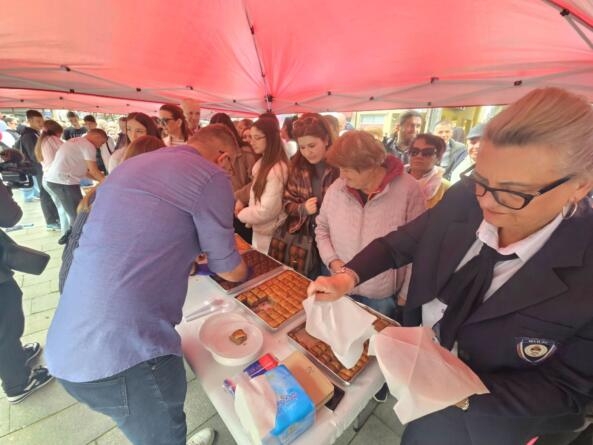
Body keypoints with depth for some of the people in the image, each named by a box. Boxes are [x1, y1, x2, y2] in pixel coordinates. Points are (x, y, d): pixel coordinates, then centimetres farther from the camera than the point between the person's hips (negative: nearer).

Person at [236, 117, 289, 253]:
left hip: (269, 235, -8)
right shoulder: (263, 162, 5)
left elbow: (267, 210, -25)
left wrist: (241, 213, -10)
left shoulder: (277, 169, -25)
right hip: (259, 230, 8)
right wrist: (241, 202, -4)